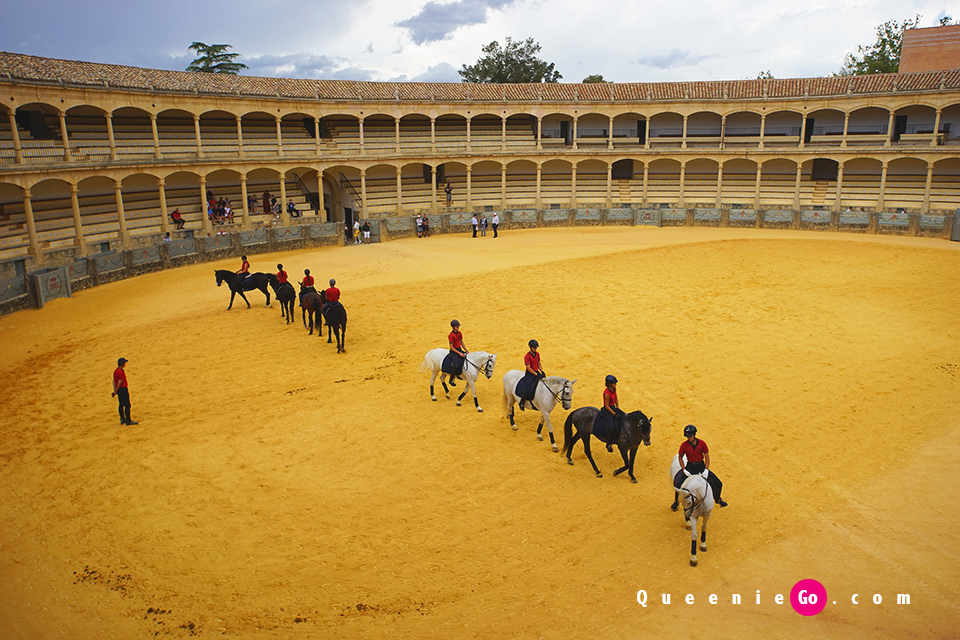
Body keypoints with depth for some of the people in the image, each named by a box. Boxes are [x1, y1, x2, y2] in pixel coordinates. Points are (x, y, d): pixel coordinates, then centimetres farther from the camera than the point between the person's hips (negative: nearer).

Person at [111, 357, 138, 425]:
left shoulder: (115, 371, 9)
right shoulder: (121, 372, -21)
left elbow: (114, 381, 13)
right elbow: (120, 382, -21)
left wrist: (115, 390, 12)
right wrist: (115, 391, -13)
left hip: (118, 389, 10)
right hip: (123, 389, -10)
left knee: (121, 405, 18)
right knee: (127, 405, -5)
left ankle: (122, 419, 27)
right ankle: (128, 421, -3)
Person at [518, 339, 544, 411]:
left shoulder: (537, 354, 8)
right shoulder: (527, 356, -14)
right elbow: (528, 368, -18)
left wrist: (542, 371, 0)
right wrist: (536, 374, -24)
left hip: (536, 372, 7)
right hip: (529, 374, -7)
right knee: (528, 390, -19)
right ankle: (522, 403, 4)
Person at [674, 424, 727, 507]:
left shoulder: (702, 443, -8)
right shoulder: (684, 445, -10)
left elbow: (707, 456, -3)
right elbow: (680, 457, -1)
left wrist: (706, 470, -13)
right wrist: (684, 470, -11)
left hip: (701, 466, 2)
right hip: (690, 467, -1)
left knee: (718, 484, 1)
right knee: (678, 484, -19)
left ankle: (717, 499, 33)